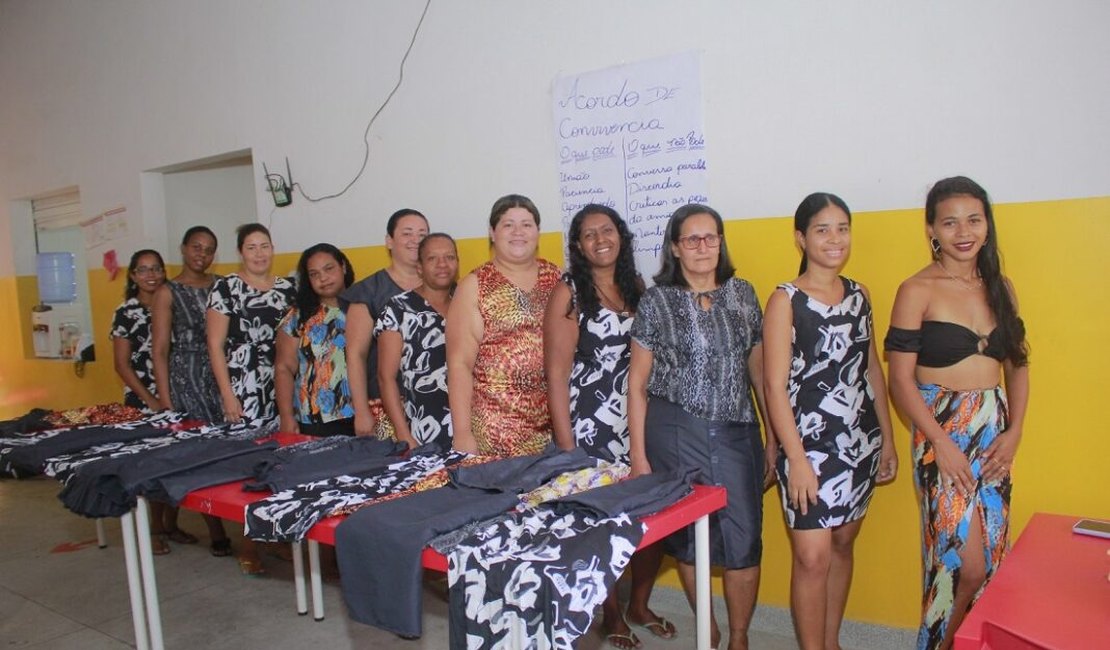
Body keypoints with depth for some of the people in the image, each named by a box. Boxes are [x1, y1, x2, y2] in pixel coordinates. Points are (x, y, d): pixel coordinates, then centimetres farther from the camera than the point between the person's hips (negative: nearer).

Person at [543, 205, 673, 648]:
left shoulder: (636, 288, 10)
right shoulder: (569, 293, -6)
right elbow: (556, 373, -9)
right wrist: (565, 444, -12)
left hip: (639, 421, 5)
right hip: (590, 425, -4)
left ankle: (639, 605, 29)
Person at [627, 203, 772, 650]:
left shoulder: (742, 294, 7)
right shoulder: (656, 301, -2)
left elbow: (758, 370, 12)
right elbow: (637, 382, -1)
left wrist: (775, 435, 10)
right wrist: (638, 454, -4)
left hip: (736, 433, 2)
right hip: (675, 433, -2)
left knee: (744, 540, 2)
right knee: (688, 538, 9)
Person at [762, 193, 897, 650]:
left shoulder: (859, 294, 8)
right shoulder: (786, 300, -10)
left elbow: (872, 368, 14)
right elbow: (774, 384, -13)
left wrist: (887, 438, 12)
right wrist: (796, 458, -17)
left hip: (860, 441, 6)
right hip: (810, 444, -6)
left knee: (843, 543, 15)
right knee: (813, 557, -4)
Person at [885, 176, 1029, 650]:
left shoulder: (1000, 287, 9)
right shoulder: (917, 291, -8)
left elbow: (1018, 366, 14)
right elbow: (901, 380, -11)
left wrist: (1013, 433, 2)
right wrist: (943, 444, -15)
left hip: (994, 431, 6)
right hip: (942, 432, -5)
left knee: (991, 557, 10)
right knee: (966, 562, -6)